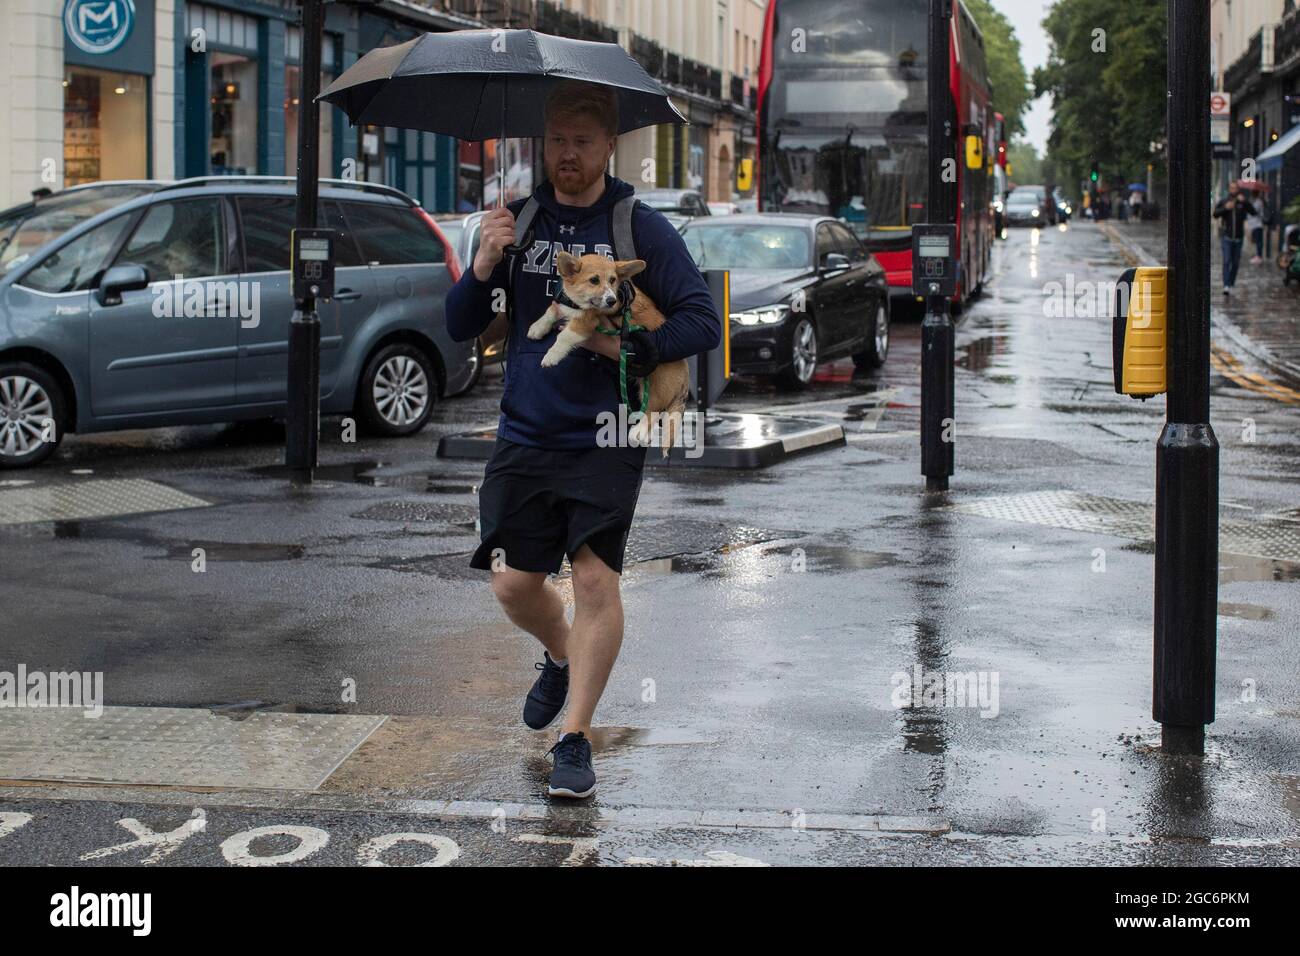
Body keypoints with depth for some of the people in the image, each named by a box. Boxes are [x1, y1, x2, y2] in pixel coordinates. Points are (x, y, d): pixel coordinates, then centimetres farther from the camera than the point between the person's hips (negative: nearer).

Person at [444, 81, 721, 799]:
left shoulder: (641, 227, -2)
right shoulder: (517, 220, 8)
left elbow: (704, 322, -5)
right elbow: (459, 329, 8)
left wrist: (628, 346, -19)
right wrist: (483, 268, -11)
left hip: (605, 437, -3)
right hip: (525, 435, 3)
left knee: (595, 577, -12)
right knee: (514, 584, 0)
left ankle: (574, 738, 1)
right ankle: (562, 657, 34)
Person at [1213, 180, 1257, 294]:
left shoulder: (1243, 202, 3)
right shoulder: (1223, 201, 3)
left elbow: (1253, 212, -9)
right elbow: (1215, 214, -4)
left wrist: (1245, 202, -22)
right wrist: (1225, 208, -19)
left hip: (1238, 237, 2)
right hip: (1226, 236, -2)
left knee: (1236, 262, 8)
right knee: (1227, 261, -11)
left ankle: (1231, 284, 20)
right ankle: (1226, 286, -17)